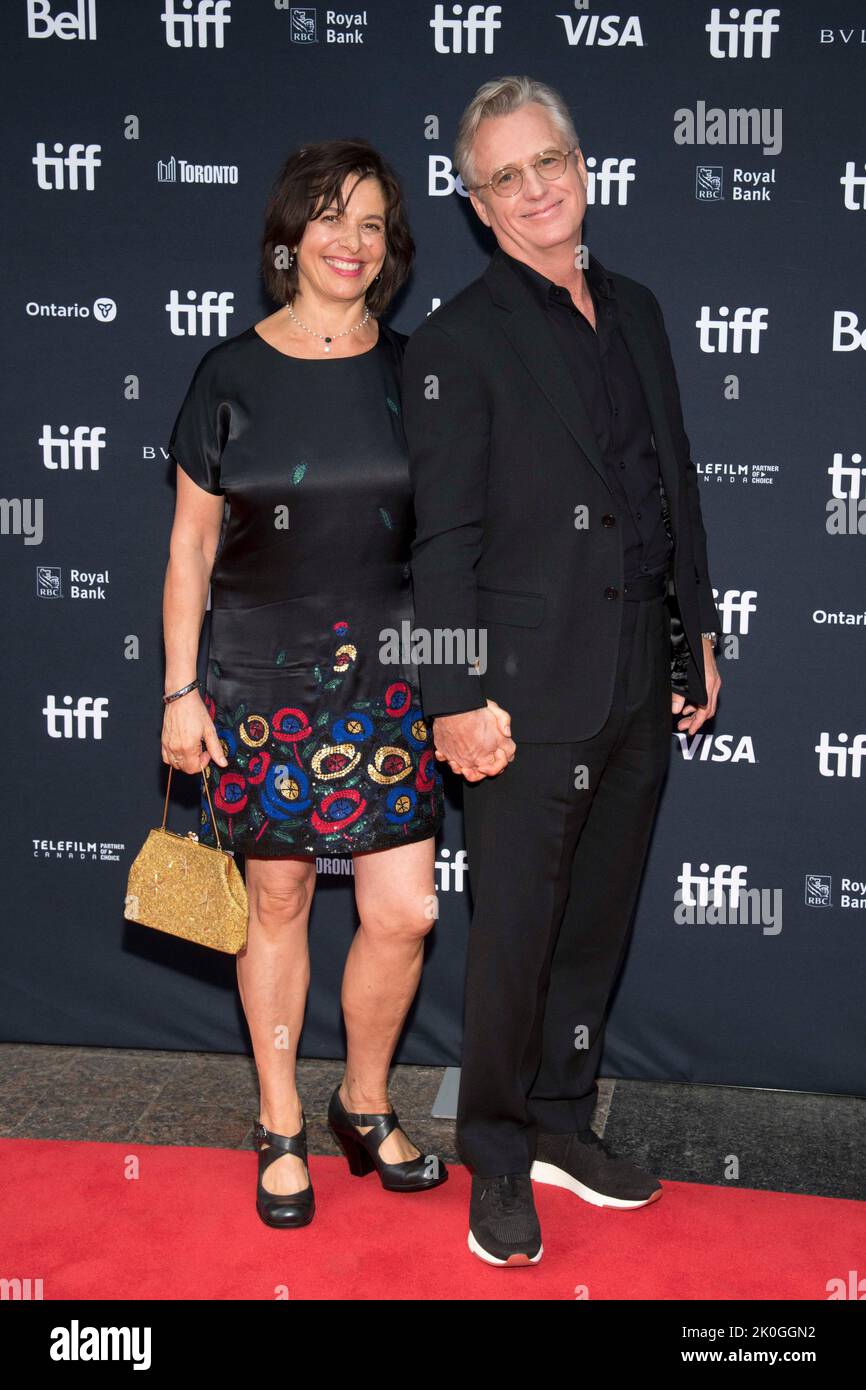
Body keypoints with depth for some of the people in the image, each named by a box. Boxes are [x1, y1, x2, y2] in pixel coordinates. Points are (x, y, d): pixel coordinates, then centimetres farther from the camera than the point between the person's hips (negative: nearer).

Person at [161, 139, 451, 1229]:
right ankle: (281, 1129, 29)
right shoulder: (232, 373, -1)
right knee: (277, 905, 9)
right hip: (262, 684, -1)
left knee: (404, 911, 0)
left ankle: (364, 1108, 27)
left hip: (387, 683, 2)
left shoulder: (410, 372, 4)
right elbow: (190, 545, 2)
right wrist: (180, 690, -2)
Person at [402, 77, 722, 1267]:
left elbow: (676, 487, 16)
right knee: (514, 939, 4)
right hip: (532, 699, -6)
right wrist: (457, 701, -14)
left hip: (641, 691, 6)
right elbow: (444, 539, -10)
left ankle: (561, 1124, 34)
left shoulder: (636, 310, 13)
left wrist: (700, 632, 14)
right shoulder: (458, 341, -7)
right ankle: (497, 1160, 23)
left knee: (598, 926, 16)